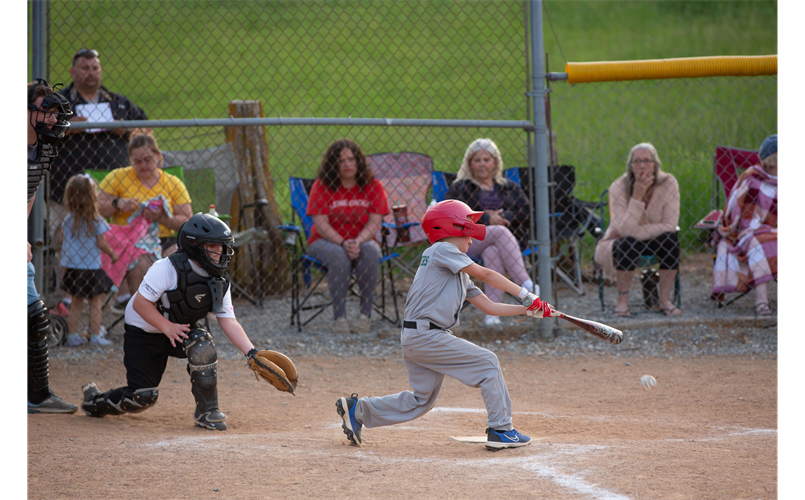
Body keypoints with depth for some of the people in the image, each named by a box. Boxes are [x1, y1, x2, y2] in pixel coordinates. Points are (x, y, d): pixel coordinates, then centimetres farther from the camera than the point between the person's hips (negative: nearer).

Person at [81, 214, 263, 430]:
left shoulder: (220, 281, -10)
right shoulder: (168, 269, -27)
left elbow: (229, 323, -11)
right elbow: (140, 303, -26)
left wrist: (252, 352, -25)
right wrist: (167, 327, -37)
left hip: (180, 329, 4)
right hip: (143, 332, -4)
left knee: (202, 345, -30)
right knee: (142, 398, -8)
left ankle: (206, 412, -16)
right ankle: (94, 401, 23)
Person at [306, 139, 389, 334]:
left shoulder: (372, 186, 1)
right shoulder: (322, 186, -4)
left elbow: (375, 222, -7)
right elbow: (321, 223, -11)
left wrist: (358, 242, -26)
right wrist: (343, 243, -26)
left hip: (362, 241, 1)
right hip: (325, 241, -1)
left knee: (370, 251, -34)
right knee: (338, 254, -36)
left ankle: (365, 314, -29)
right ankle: (339, 316, -35)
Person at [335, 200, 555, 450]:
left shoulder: (460, 276, 22)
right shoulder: (441, 250, -4)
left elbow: (490, 307, 19)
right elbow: (485, 274, -9)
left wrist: (528, 309, 10)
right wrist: (525, 295, -9)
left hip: (414, 341, 10)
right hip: (424, 334, -10)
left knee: (421, 400, 14)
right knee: (487, 363, -7)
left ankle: (358, 410, 20)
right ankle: (500, 430, -6)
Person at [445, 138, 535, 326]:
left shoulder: (509, 188, 23)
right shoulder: (459, 189, 16)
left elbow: (526, 214, 7)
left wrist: (499, 217, -8)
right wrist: (486, 219, -9)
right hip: (469, 243, -2)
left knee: (493, 252, -37)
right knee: (500, 232, -35)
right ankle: (526, 284, -45)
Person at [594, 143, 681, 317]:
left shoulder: (668, 184, -15)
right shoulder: (619, 188, -20)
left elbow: (669, 225, -19)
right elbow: (624, 230, -28)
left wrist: (634, 232, -24)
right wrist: (637, 196, -35)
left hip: (654, 242, 2)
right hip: (623, 244, -2)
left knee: (671, 239, -28)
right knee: (627, 243, -35)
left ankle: (665, 300, -20)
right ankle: (622, 300, -19)